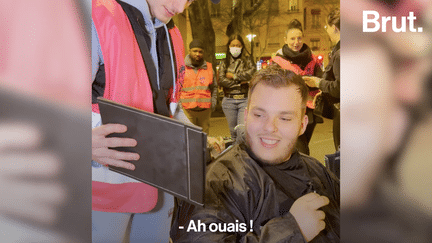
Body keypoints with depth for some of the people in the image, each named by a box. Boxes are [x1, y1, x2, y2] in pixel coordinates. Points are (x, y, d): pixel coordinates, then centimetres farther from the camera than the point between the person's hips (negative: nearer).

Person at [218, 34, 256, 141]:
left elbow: (253, 72, -13)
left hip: (245, 100, -2)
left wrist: (234, 76, -7)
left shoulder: (247, 61, 8)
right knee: (233, 131, 9)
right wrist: (240, 83, -8)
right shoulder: (224, 63, 11)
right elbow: (221, 80, -4)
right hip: (229, 101, 2)